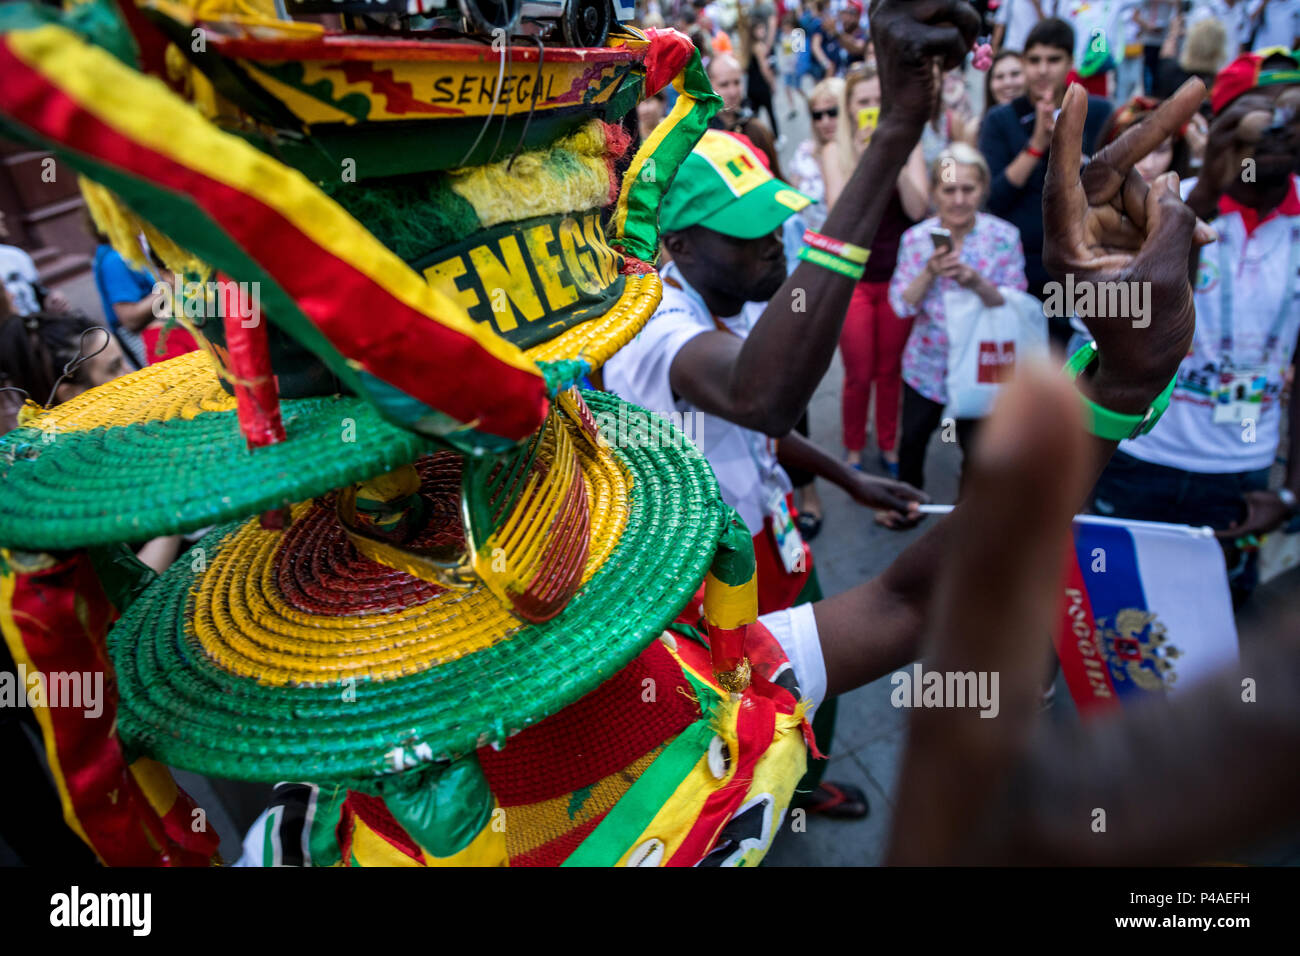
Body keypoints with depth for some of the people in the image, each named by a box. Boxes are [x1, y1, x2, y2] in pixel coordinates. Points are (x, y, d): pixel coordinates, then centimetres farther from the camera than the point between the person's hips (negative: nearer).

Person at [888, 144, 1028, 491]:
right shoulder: (915, 238, -7)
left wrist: (977, 283, -29)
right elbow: (902, 306, -10)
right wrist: (930, 272, -26)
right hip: (925, 367, 2)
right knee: (912, 443, 18)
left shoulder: (1003, 236, -11)